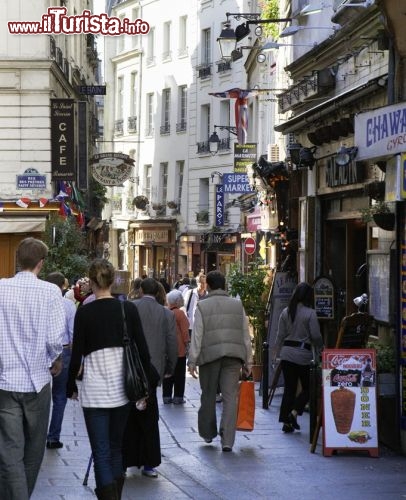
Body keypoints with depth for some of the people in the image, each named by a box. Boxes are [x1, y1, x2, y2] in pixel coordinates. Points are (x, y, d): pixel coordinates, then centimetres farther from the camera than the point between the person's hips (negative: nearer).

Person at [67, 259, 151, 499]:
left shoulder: (84, 312, -8)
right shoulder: (129, 309, -2)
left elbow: (77, 355, -5)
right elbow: (143, 350, -1)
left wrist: (71, 386, 8)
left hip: (95, 390, -3)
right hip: (122, 388, 3)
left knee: (101, 453, -3)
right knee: (116, 448, 19)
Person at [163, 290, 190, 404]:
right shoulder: (179, 313, -14)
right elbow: (184, 331, -14)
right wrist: (187, 343, -4)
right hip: (179, 348, -5)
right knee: (179, 373, 2)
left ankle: (166, 396, 13)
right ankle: (178, 397, 3)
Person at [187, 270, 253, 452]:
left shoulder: (202, 306, 0)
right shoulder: (238, 305, 9)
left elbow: (197, 336, -3)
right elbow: (245, 335, 9)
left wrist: (192, 361, 0)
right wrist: (248, 361, 14)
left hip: (209, 355, -1)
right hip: (233, 356, 2)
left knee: (208, 396, 13)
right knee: (230, 397, 0)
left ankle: (207, 432, 26)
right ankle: (227, 440, -7)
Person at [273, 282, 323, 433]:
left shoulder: (286, 312, 4)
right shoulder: (310, 313, -10)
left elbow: (280, 335, 8)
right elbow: (316, 336, -9)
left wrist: (276, 353, 16)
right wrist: (320, 347, 11)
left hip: (287, 353, 5)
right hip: (304, 354, -5)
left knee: (289, 388, 9)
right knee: (307, 387, 9)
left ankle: (286, 421, 7)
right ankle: (294, 412, -8)